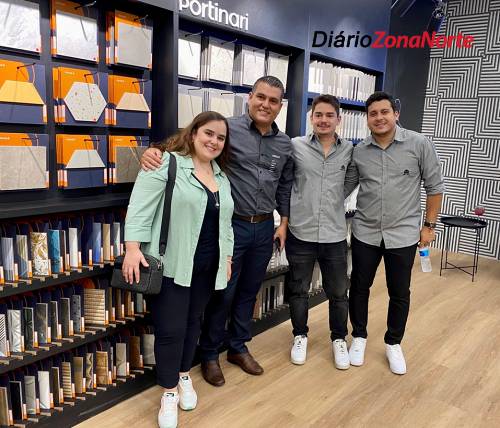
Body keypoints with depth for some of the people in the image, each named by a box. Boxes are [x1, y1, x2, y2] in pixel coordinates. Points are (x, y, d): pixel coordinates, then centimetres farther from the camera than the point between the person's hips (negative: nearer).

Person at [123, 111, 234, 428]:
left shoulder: (222, 177, 12)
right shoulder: (167, 164, -10)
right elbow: (140, 208, -14)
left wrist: (227, 256, 15)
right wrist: (133, 249, -21)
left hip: (207, 266, 6)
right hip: (171, 265, -6)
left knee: (192, 322, 17)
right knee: (170, 328, 0)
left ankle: (184, 377, 37)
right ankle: (169, 392, 19)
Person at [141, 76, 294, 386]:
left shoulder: (285, 144, 7)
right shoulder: (228, 128, -9)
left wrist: (284, 222, 12)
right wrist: (156, 150, -32)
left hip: (265, 228, 5)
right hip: (231, 225, -5)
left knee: (249, 291, 17)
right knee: (222, 294, 5)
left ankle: (239, 348, 36)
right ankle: (210, 354, 27)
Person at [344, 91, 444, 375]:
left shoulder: (419, 144, -6)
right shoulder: (358, 151, 0)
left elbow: (435, 186, -1)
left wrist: (429, 226, -2)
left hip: (403, 234, -2)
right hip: (365, 232, 2)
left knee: (399, 293, 11)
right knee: (359, 287, 12)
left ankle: (394, 344, 32)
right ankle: (359, 337, 33)